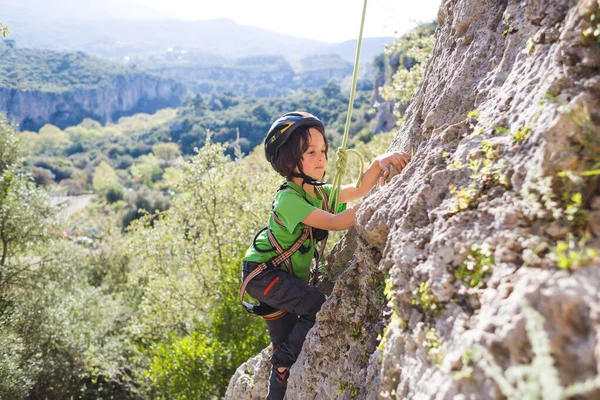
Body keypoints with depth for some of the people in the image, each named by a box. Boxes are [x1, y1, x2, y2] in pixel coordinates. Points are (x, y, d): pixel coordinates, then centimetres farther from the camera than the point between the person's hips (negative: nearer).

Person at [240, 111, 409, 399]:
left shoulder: (318, 192, 1)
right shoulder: (288, 198, -25)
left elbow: (358, 190, -5)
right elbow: (334, 223, -33)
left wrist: (379, 162, -22)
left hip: (286, 277, 8)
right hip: (262, 272, -8)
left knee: (286, 349, 11)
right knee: (318, 307, -24)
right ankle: (283, 364, -5)